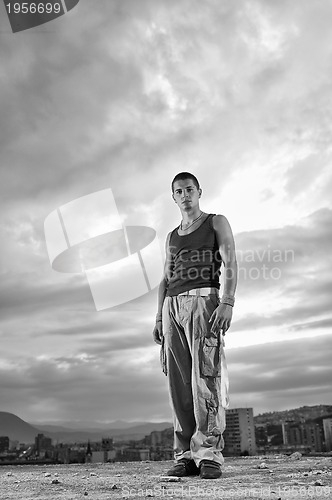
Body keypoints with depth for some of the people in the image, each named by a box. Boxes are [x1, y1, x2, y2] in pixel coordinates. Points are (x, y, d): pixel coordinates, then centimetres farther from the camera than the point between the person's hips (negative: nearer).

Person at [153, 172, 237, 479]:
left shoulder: (216, 223, 13)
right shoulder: (171, 237, 27)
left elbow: (230, 265, -1)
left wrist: (227, 303, -16)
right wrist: (159, 317, 10)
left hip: (203, 299, -5)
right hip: (172, 305, 5)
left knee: (205, 376, -14)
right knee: (179, 382, -3)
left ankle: (209, 454, -13)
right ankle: (185, 456, -2)